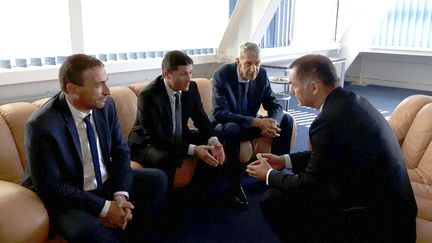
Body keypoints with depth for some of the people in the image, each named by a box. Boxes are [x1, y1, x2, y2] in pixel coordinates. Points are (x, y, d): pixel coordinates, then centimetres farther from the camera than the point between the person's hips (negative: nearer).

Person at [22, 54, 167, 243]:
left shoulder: (106, 105, -8)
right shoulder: (41, 126, -25)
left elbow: (121, 151, 1)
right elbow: (51, 186, -22)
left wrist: (120, 194, -15)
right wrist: (104, 207, -23)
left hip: (108, 184, 6)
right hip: (68, 198, -6)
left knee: (157, 179, -3)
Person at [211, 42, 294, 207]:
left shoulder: (261, 74, -9)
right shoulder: (222, 75, -22)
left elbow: (274, 106, -5)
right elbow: (220, 114, -30)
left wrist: (271, 124, -30)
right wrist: (257, 122, -38)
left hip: (251, 123, 5)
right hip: (225, 126, -5)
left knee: (286, 120, -11)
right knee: (232, 128, -38)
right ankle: (235, 185, -21)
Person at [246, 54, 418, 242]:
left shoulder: (329, 121, -27)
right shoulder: (348, 101, 1)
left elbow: (309, 185, -15)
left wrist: (269, 175, 1)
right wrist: (285, 161, 13)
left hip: (374, 222, -9)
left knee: (273, 200, -8)